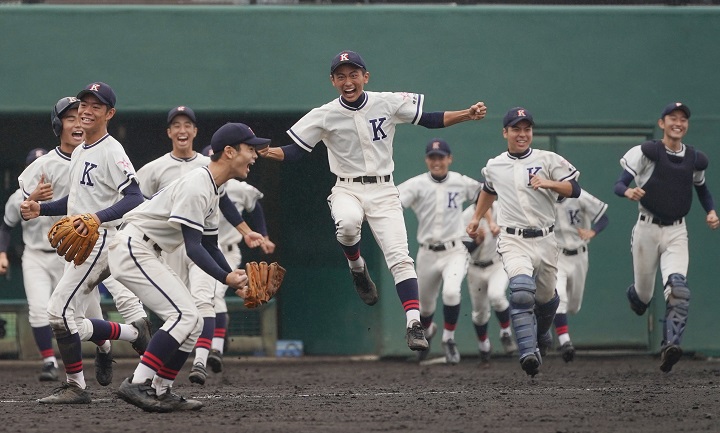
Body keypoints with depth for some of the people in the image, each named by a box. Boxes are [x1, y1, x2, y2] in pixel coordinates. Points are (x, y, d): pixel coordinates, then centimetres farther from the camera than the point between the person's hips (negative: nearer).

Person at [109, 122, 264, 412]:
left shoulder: (213, 190, 14)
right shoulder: (196, 187, -19)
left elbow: (209, 245, 16)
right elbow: (193, 247, -24)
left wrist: (237, 279, 3)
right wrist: (225, 278, -31)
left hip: (148, 256, 11)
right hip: (132, 249, -11)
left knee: (193, 322, 8)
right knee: (184, 316, -20)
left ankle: (161, 391, 10)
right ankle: (137, 385, -23)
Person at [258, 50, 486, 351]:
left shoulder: (389, 103, -1)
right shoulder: (324, 116, -2)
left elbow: (430, 120, 5)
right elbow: (294, 152, -2)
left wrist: (467, 115, -8)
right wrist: (266, 152, -21)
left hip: (383, 191, 1)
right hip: (347, 189, -1)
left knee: (399, 256, -13)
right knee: (348, 222, -36)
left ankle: (414, 323, -17)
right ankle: (356, 267, -4)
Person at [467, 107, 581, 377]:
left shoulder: (548, 160, 2)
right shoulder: (493, 167, 11)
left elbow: (574, 189, -6)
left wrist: (548, 183, -21)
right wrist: (476, 218, 32)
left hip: (545, 241, 1)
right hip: (513, 241, -1)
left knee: (546, 298, 14)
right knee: (521, 291, -26)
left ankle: (541, 335, 47)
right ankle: (529, 352, -34)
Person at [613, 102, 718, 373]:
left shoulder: (695, 160, 9)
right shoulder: (646, 152, -4)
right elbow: (619, 184, -8)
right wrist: (629, 192, -32)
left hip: (677, 233, 2)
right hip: (647, 230, -2)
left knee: (678, 288, -23)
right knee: (643, 295, 9)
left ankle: (671, 346, -34)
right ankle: (634, 293, 48)